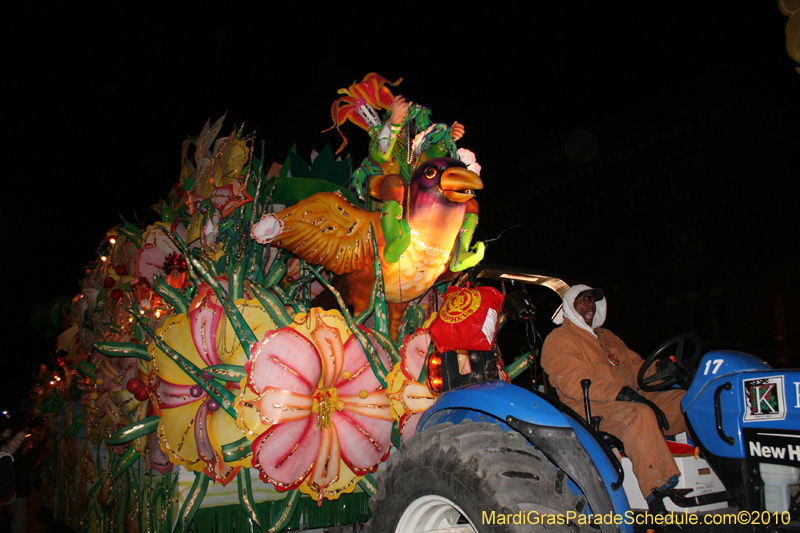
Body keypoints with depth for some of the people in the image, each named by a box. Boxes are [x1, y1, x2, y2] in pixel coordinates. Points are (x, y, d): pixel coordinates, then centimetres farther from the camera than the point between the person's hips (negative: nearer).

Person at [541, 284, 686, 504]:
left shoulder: (606, 337, 29)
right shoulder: (559, 339, 2)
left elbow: (635, 367, 22)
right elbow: (575, 382, -14)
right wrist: (621, 393, -24)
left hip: (632, 400, 8)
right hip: (589, 408, -8)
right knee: (639, 415, -37)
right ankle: (659, 496, -42)